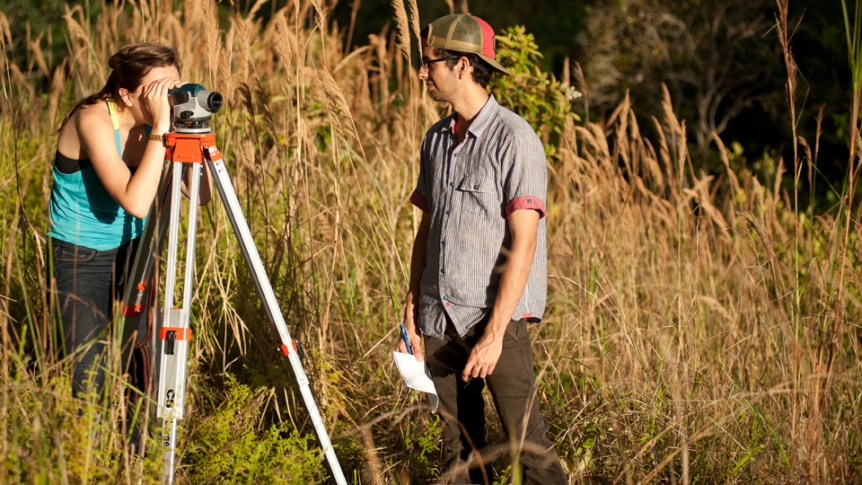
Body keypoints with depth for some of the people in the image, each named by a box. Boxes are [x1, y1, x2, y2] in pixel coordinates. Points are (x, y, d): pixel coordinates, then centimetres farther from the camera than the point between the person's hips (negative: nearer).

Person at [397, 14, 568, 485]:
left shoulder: (514, 139, -11)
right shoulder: (436, 139, 11)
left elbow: (523, 244, -15)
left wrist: (494, 332, -20)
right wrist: (412, 312, 11)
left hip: (497, 318, -7)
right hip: (439, 318, 7)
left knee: (526, 440, -9)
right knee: (460, 446, 10)